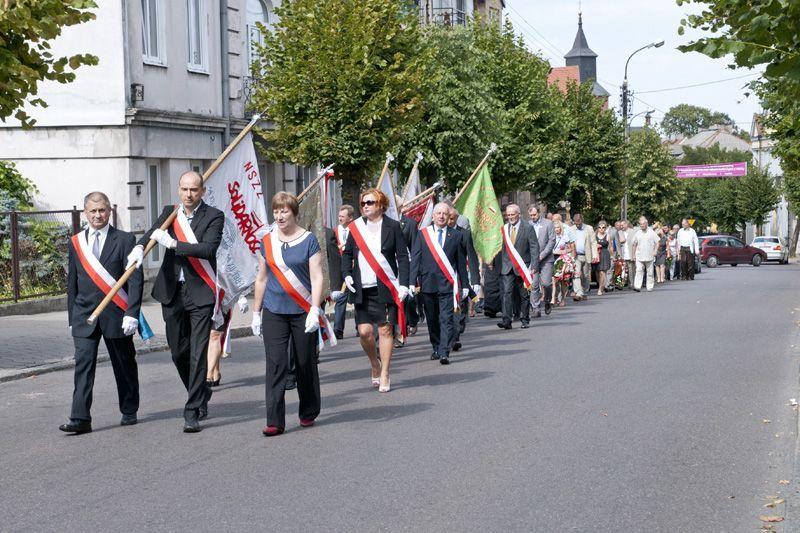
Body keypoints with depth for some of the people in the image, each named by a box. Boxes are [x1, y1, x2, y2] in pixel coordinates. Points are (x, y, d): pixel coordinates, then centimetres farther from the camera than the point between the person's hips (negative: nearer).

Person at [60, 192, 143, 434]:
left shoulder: (125, 240, -2)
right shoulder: (75, 242, 9)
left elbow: (135, 279, -7)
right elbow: (72, 282, 13)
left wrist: (131, 314, -15)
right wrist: (72, 318, 11)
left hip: (116, 315, -2)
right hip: (85, 316, 2)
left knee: (124, 366, 10)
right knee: (83, 366, -8)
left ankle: (129, 412, 26)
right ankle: (80, 419, -11)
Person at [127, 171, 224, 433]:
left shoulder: (213, 216, -5)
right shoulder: (170, 212, 10)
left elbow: (208, 249, -19)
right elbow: (153, 232, -5)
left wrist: (172, 243, -21)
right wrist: (139, 247, -26)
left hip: (200, 293, -5)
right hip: (172, 292, 5)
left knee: (198, 353, -7)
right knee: (178, 351, 13)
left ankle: (192, 412, -2)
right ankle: (201, 393, 36)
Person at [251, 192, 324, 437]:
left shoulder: (309, 240, -2)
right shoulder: (267, 241, 8)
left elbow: (317, 277, -6)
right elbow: (261, 278, 15)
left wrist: (315, 309, -15)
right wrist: (256, 312, 14)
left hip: (303, 312, -2)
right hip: (274, 312, 2)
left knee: (305, 363, 7)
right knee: (275, 364, -6)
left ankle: (308, 413, 25)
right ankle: (275, 421, -8)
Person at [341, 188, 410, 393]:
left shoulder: (392, 227, -1)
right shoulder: (356, 227, 8)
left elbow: (402, 257, -2)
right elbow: (347, 253, 15)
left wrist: (403, 284, -10)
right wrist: (346, 274, 0)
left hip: (386, 288, -2)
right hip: (362, 289, 2)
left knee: (385, 330, 0)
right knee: (364, 331, -3)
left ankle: (384, 376, 9)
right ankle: (374, 365, 24)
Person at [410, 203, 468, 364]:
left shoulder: (456, 235, 6)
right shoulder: (423, 234, 6)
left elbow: (461, 262, 9)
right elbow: (415, 259, 3)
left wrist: (464, 284, 8)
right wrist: (413, 282, -7)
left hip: (447, 284, -2)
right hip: (428, 283, 2)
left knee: (446, 319, -9)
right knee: (432, 319, 10)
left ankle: (444, 353, -12)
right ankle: (436, 348, 24)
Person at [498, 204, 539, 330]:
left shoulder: (528, 228, -4)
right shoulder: (504, 229, 6)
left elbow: (534, 248, -6)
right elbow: (501, 248, 9)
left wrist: (533, 266, -13)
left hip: (522, 267, -2)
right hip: (507, 267, 2)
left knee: (524, 295, 8)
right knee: (507, 292, -10)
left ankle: (525, 320, 19)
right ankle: (506, 320, -14)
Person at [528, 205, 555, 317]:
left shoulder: (548, 223, 2)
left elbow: (552, 241, -3)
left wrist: (542, 255, -10)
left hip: (546, 259, -2)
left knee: (546, 283, -9)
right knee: (534, 285, -4)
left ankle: (548, 301, 18)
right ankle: (536, 309, 0)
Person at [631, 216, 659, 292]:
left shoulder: (651, 232, 2)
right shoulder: (638, 233, 8)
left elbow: (657, 243, 4)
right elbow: (634, 244, 16)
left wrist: (655, 251, -9)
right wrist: (634, 254, 11)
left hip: (649, 256, -1)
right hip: (639, 256, 1)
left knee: (650, 272, 6)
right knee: (639, 271, -12)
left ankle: (650, 287, 15)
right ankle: (637, 286, -19)